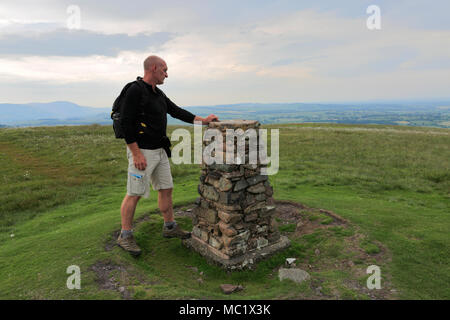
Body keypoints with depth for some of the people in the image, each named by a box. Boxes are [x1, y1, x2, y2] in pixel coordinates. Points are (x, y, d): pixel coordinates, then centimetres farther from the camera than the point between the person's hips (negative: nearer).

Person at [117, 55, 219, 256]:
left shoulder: (159, 94, 15)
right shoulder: (135, 91, -13)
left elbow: (176, 111, 19)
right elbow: (127, 124, -18)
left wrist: (202, 120, 13)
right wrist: (137, 154, -21)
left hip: (160, 151, 9)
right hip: (141, 151, -9)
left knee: (166, 188, 13)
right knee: (134, 194, -2)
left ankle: (170, 227, 27)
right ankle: (125, 236, 13)